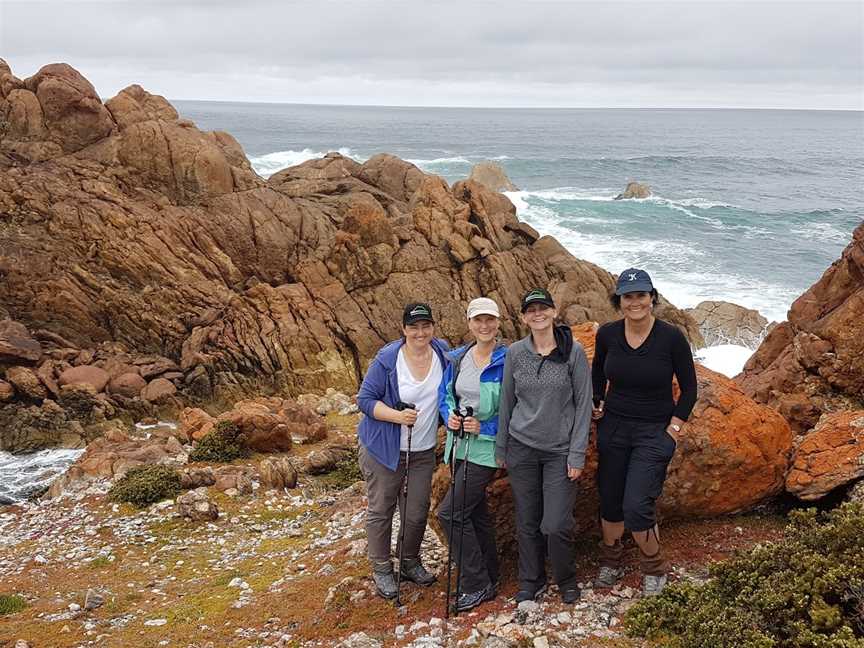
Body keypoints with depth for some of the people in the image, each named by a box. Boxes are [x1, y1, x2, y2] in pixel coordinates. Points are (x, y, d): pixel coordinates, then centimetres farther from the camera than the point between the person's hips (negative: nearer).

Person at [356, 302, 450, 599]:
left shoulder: (443, 352, -3)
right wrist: (398, 416, -26)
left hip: (424, 450, 4)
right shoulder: (387, 359, -17)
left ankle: (410, 562, 35)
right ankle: (381, 569, 24)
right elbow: (365, 399, -13)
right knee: (381, 510, 8)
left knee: (417, 512, 12)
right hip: (384, 449, -4)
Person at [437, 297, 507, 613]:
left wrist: (485, 427, -18)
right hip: (459, 446, 7)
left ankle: (477, 585, 4)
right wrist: (450, 416, -6)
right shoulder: (457, 358, 6)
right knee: (476, 512, 17)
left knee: (450, 512, -10)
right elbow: (445, 394, 14)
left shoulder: (508, 361, -13)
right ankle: (488, 576, 33)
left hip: (487, 448, -7)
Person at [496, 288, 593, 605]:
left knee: (556, 525, -5)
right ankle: (531, 581, 30)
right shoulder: (515, 353, 0)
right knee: (527, 522, 9)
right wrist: (501, 448, 10)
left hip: (560, 452, -2)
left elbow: (583, 403, -5)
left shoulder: (573, 351, -7)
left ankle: (566, 580, 22)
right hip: (522, 448, 2)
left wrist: (577, 454, -8)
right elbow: (506, 401, 8)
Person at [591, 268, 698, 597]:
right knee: (610, 500, 13)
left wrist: (673, 429, -7)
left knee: (636, 507, -11)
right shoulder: (607, 334, -6)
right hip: (613, 428, 4)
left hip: (654, 433, -3)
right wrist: (597, 405, 8)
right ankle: (610, 561, 38)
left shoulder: (671, 337, -15)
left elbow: (689, 388, -4)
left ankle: (655, 569, 16)